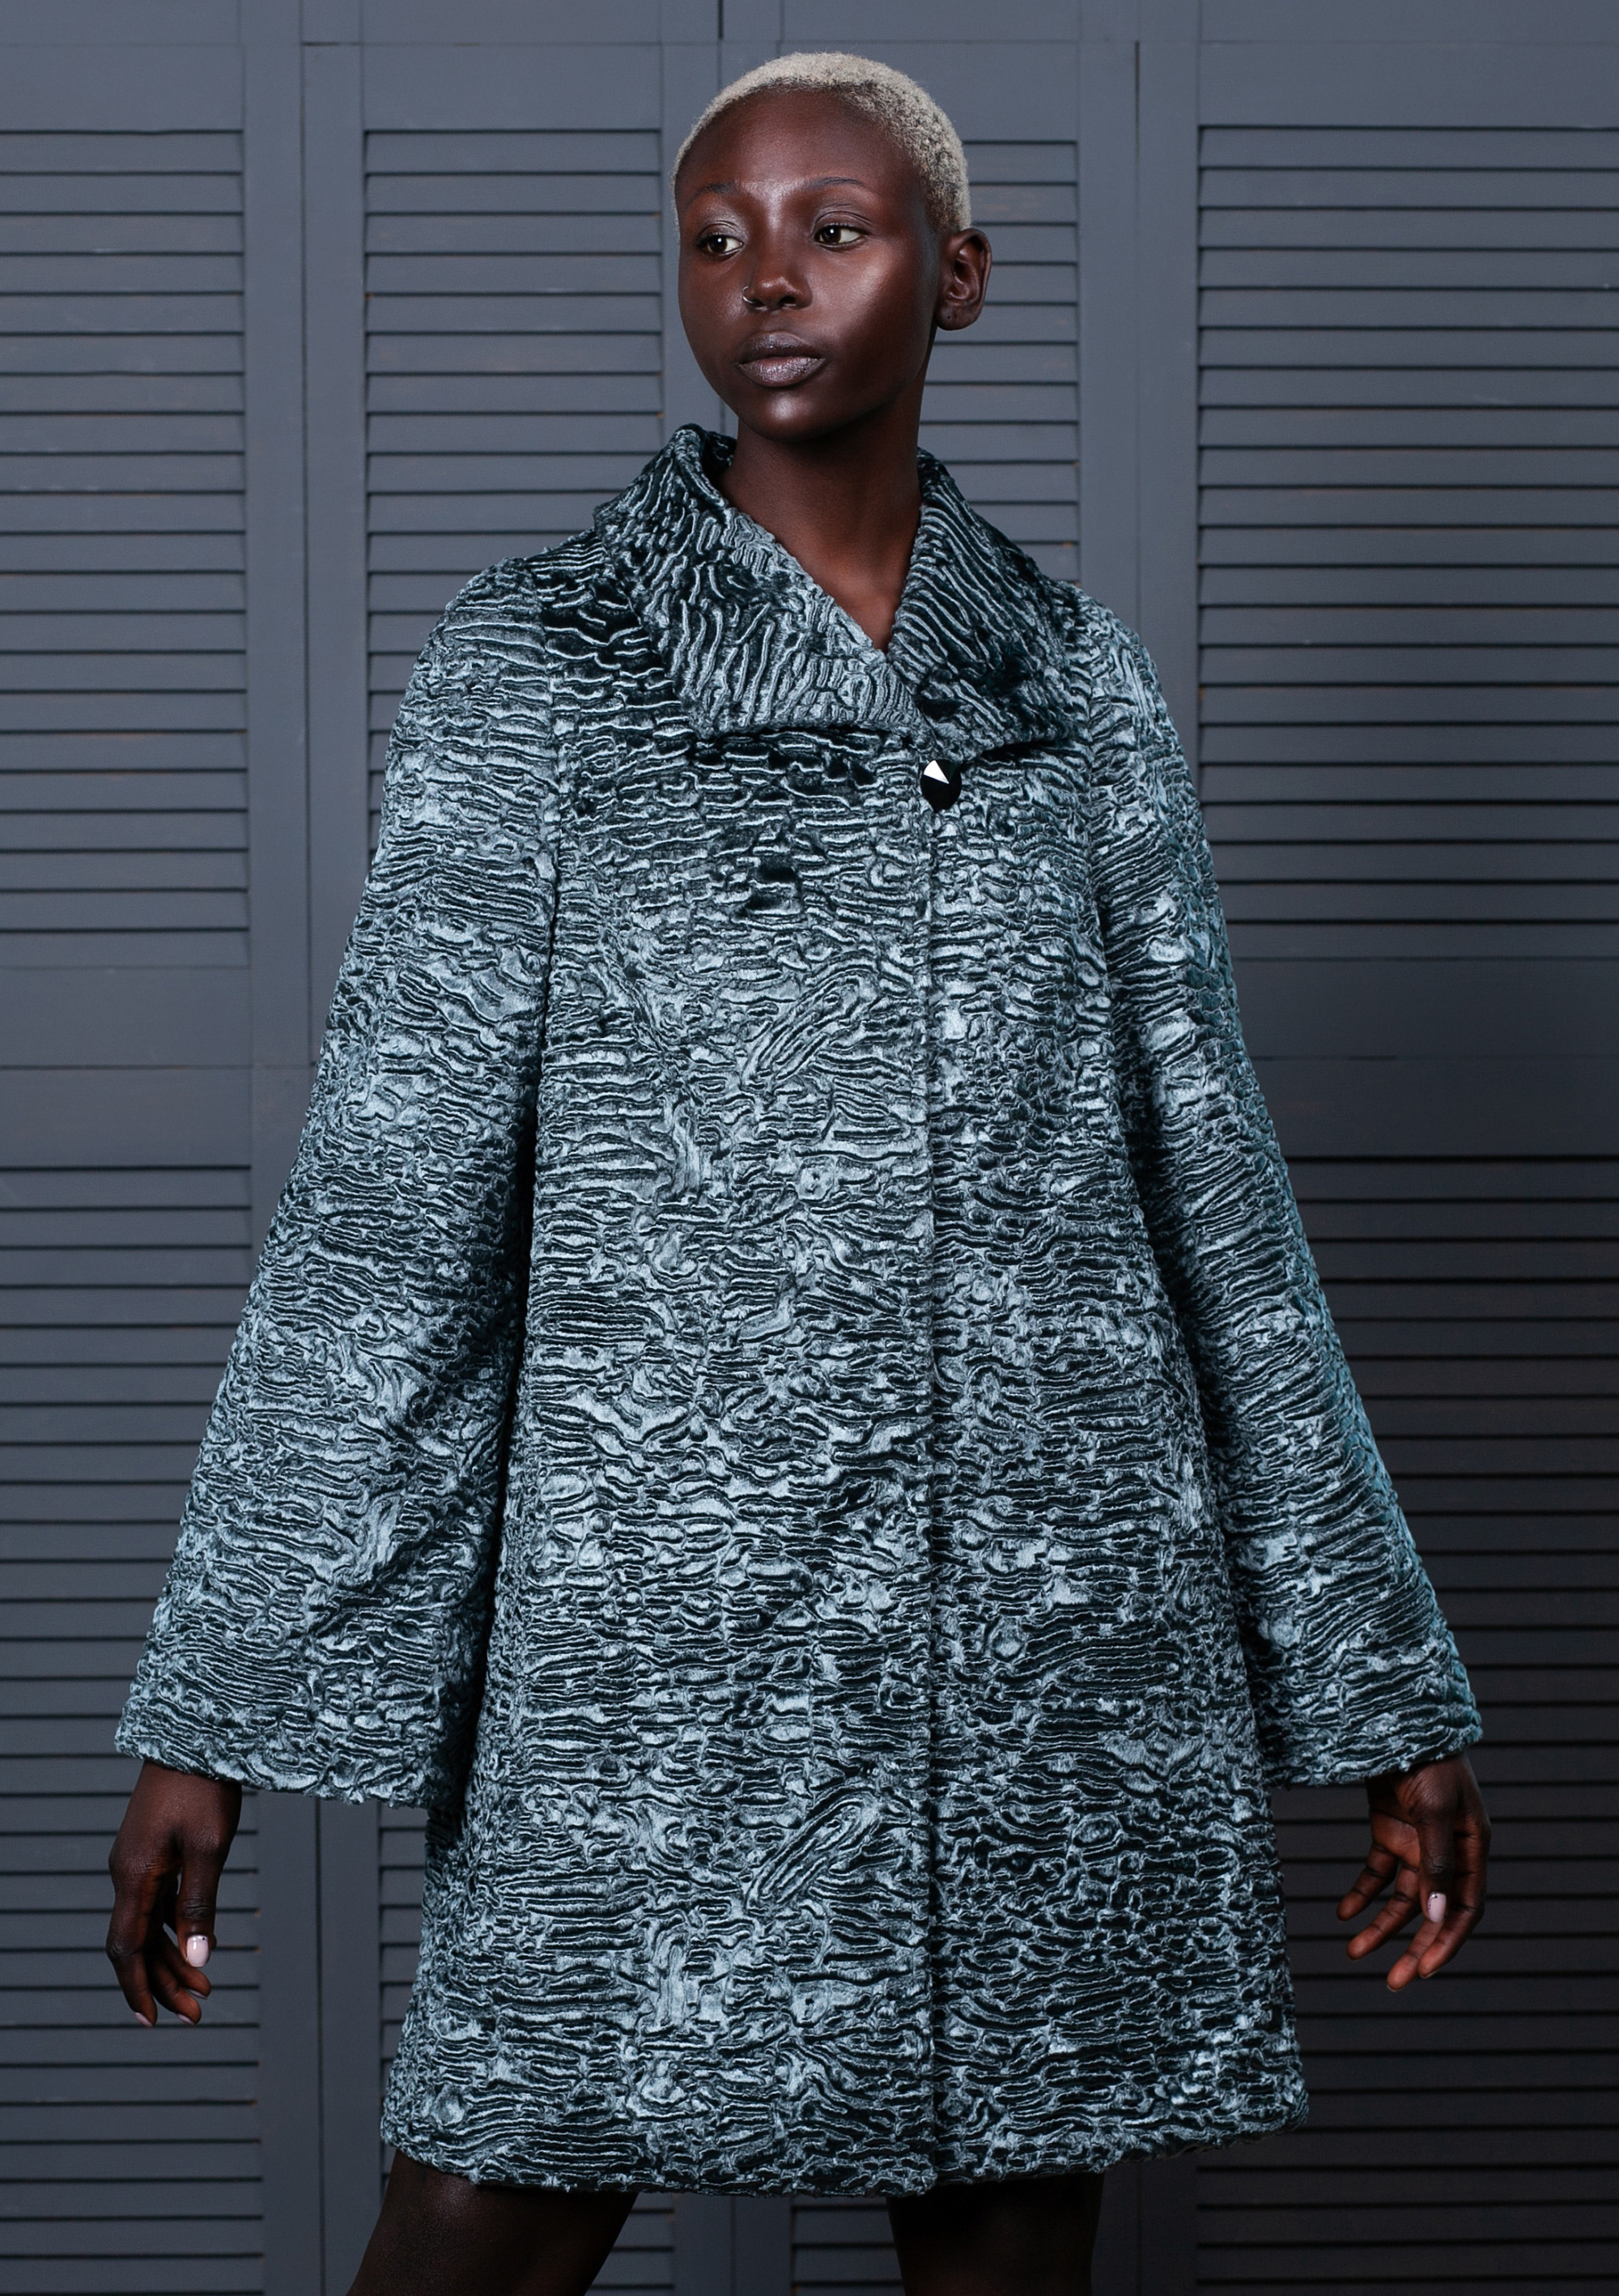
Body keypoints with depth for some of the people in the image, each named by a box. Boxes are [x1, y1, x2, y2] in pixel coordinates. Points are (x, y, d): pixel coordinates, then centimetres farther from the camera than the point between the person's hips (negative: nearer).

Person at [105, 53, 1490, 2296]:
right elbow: (383, 1208, -2)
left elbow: (1215, 1203, 12)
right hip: (656, 1651, -3)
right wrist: (213, 1719, -6)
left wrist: (1390, 1692, 12)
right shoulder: (536, 671, 1)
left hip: (1060, 1660, 3)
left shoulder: (1082, 697, 10)